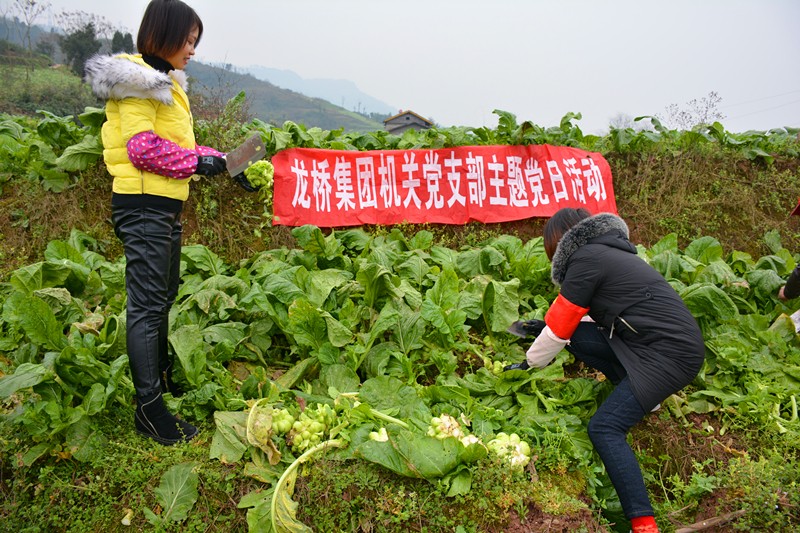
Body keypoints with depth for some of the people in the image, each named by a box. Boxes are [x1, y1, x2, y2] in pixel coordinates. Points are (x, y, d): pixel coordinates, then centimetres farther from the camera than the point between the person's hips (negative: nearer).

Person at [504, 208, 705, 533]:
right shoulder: (606, 253, 16)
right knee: (576, 337, 5)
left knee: (604, 428, -13)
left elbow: (559, 328, -5)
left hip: (673, 354, -9)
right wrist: (545, 326, 35)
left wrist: (529, 363, 9)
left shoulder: (585, 259, -12)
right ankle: (638, 393, 12)